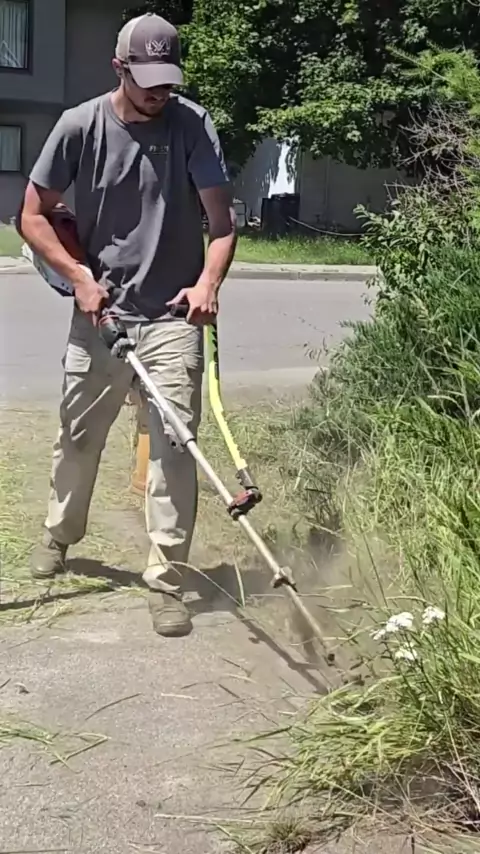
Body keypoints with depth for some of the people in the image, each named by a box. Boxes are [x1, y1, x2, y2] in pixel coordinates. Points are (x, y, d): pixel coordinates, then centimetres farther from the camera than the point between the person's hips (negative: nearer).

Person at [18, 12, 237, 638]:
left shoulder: (193, 126, -6)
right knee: (78, 437, 17)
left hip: (173, 318, -2)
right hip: (99, 315, 2)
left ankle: (166, 582, 1)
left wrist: (209, 282, -27)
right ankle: (59, 534, 43)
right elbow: (34, 216, 3)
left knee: (174, 447, -8)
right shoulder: (80, 125, -4)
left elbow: (221, 218, -9)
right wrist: (78, 275, -9)